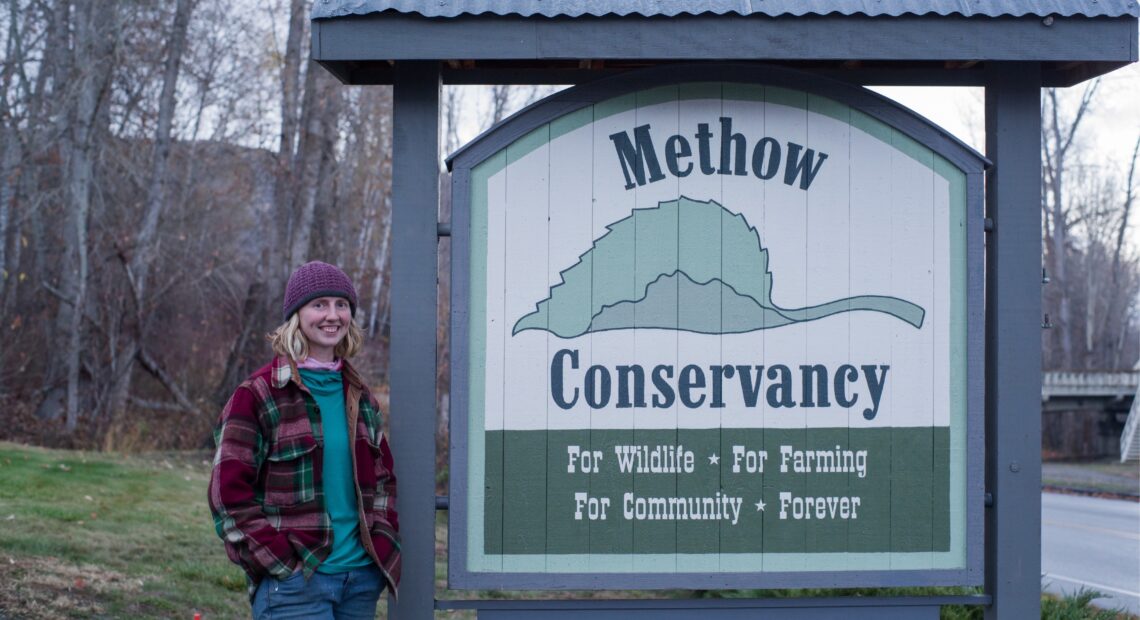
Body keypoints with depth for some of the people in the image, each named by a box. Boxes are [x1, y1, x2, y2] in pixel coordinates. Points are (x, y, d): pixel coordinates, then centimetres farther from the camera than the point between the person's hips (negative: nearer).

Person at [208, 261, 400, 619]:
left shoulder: (359, 397, 14)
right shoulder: (258, 396, -5)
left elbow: (384, 478, 22)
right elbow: (228, 495, -7)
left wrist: (381, 542, 7)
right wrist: (280, 563, -13)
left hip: (360, 580, 6)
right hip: (295, 584, -6)